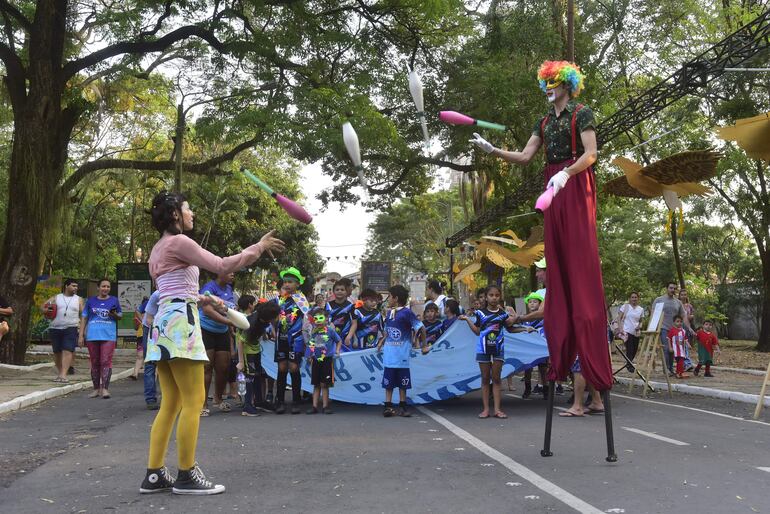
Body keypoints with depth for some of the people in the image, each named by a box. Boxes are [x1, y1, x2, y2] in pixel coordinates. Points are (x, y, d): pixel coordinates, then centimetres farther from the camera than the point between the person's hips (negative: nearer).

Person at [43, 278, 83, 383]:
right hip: (55, 328, 2)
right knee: (57, 352, 8)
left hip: (71, 328, -2)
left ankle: (63, 374, -21)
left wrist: (81, 327, -4)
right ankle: (59, 372, 24)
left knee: (67, 351, -15)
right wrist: (46, 310, -9)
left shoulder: (78, 300, 9)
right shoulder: (56, 298, 11)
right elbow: (44, 306, 15)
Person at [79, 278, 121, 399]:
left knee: (106, 361, -9)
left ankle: (105, 389, -11)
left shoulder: (114, 300, 9)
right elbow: (84, 318, 10)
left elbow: (120, 316, 15)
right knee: (95, 363, 7)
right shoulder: (91, 301, 9)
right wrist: (81, 335, 4)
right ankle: (96, 388, 15)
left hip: (108, 336, -1)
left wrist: (115, 315, -10)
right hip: (92, 336, 2)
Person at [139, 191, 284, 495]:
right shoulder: (178, 242, -7)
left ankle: (154, 475, 11)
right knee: (193, 401, -6)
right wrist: (258, 247, -5)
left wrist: (204, 300, 25)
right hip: (179, 323, -10)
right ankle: (186, 476, -2)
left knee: (171, 404, 10)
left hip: (163, 325, 10)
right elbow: (222, 266, -13)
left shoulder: (158, 250, 23)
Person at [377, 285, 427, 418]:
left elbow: (421, 329, -9)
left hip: (402, 353, -5)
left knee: (402, 382, 5)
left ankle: (402, 406, 14)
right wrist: (381, 341, 6)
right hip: (389, 353, 5)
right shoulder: (389, 313, 9)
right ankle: (388, 406, 9)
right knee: (388, 381, 5)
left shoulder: (406, 313, -10)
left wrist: (423, 346, -5)